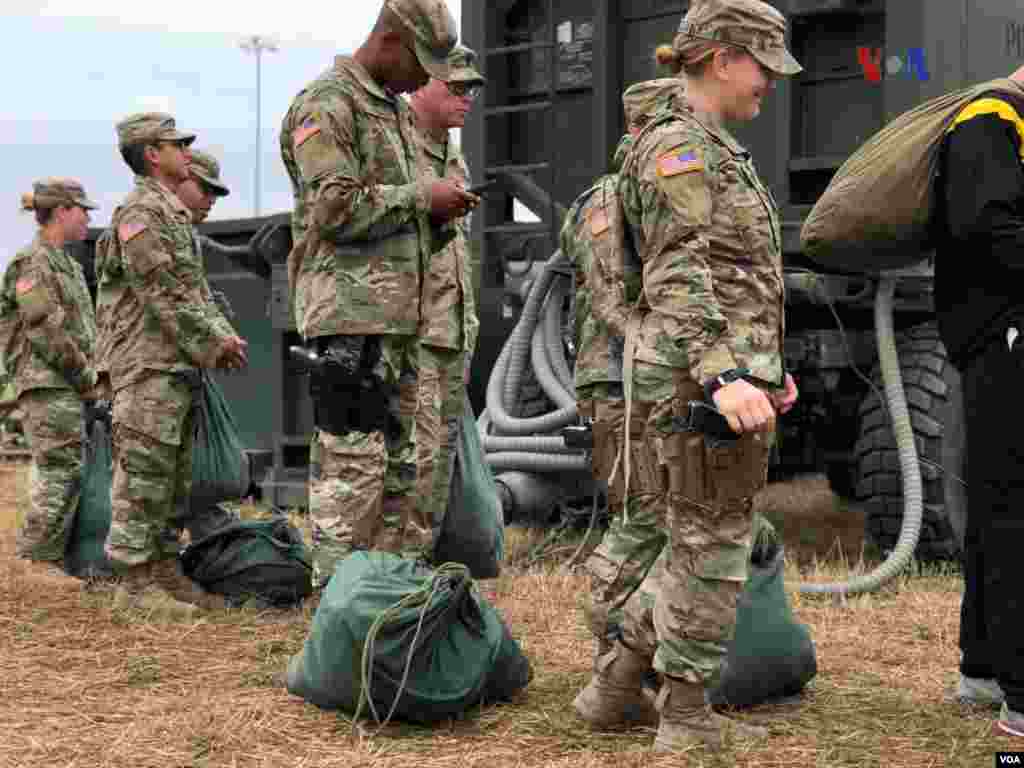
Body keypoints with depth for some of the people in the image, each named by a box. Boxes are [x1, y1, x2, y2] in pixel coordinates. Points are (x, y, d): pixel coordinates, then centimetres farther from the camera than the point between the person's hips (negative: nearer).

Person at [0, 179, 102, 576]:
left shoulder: (69, 265, 20)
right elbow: (47, 331, -15)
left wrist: (93, 375, 9)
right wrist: (86, 378, -11)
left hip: (70, 387, 9)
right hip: (48, 384, -9)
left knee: (58, 474, 11)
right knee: (61, 472, -12)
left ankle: (42, 559, 17)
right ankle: (36, 560, -9)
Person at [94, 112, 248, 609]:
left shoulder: (175, 215, 20)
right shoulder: (140, 213, -11)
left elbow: (194, 289, 22)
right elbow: (163, 295, -17)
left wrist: (223, 335, 7)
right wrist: (212, 344, -12)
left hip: (180, 366, 10)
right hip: (148, 365, -10)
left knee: (175, 476, 12)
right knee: (144, 475, -7)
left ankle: (163, 567, 18)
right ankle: (137, 580, -3)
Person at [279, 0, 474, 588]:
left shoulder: (399, 110, 21)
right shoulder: (328, 104, -8)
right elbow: (335, 208, -18)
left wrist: (440, 217, 6)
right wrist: (423, 195, -13)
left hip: (400, 313, 10)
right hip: (351, 309, -9)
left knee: (400, 461, 13)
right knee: (353, 459, -10)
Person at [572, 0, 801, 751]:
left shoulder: (715, 152, 19)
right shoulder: (677, 147, -12)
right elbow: (678, 279, -22)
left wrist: (766, 367, 28)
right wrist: (724, 378, -32)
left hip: (726, 369, 10)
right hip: (700, 376, -10)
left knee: (706, 542, 16)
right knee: (712, 548, 0)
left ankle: (615, 686, 23)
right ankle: (688, 718, 12)